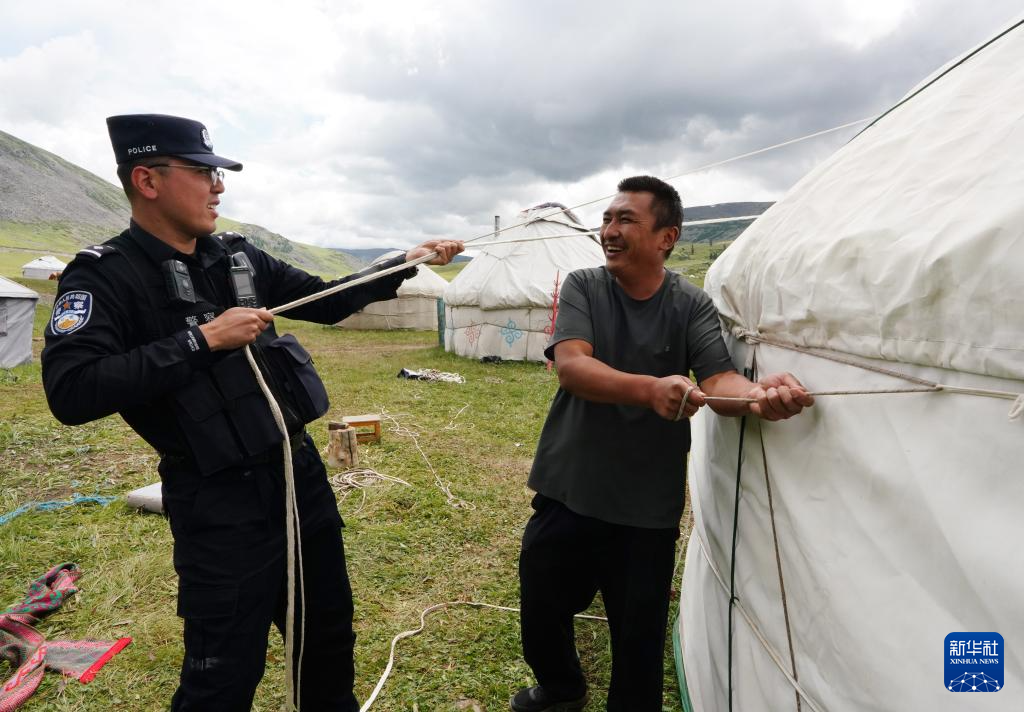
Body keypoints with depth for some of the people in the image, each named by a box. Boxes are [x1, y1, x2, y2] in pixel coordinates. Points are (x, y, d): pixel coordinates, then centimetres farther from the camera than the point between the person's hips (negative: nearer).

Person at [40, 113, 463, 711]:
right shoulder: (104, 276, -12)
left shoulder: (241, 257, 5)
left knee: (330, 629, 23)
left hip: (300, 470, 7)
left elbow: (327, 302, 14)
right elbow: (71, 393, -25)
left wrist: (406, 263, 9)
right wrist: (204, 339, -25)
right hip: (218, 501, -6)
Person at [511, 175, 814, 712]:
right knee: (540, 616, 19)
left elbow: (718, 381, -17)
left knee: (639, 641, 13)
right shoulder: (582, 287, -5)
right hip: (566, 495, 2)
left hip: (647, 510, -1)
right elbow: (571, 367, -22)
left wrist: (758, 393, -41)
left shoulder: (692, 306, -4)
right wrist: (651, 389, -39)